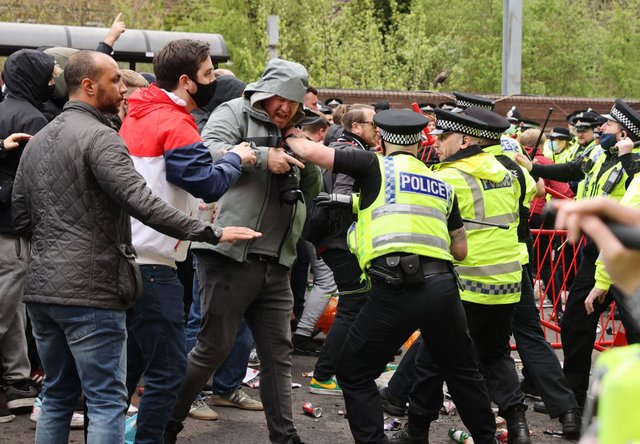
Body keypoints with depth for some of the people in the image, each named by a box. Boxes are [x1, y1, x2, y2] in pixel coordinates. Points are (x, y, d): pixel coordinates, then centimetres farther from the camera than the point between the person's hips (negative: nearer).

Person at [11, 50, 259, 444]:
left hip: (41, 289, 8)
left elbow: (22, 220, 17)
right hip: (89, 290, -8)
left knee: (58, 397, 17)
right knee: (107, 402, -4)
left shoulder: (37, 142, 15)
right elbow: (141, 201, -24)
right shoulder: (99, 137, -12)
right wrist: (211, 233, -23)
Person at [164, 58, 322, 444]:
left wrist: (307, 159, 1)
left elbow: (313, 192, 19)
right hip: (231, 256, -7)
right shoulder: (235, 113, 0)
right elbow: (209, 151, -18)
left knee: (278, 353, 8)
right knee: (213, 347, 0)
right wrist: (262, 157, -24)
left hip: (275, 264, 7)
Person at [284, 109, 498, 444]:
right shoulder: (442, 183, 21)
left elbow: (313, 152, 2)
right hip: (443, 284, 5)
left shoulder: (376, 166, 6)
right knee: (462, 370, 26)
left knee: (354, 374, 10)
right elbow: (460, 250, 21)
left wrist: (290, 138, 23)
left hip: (396, 288, -5)